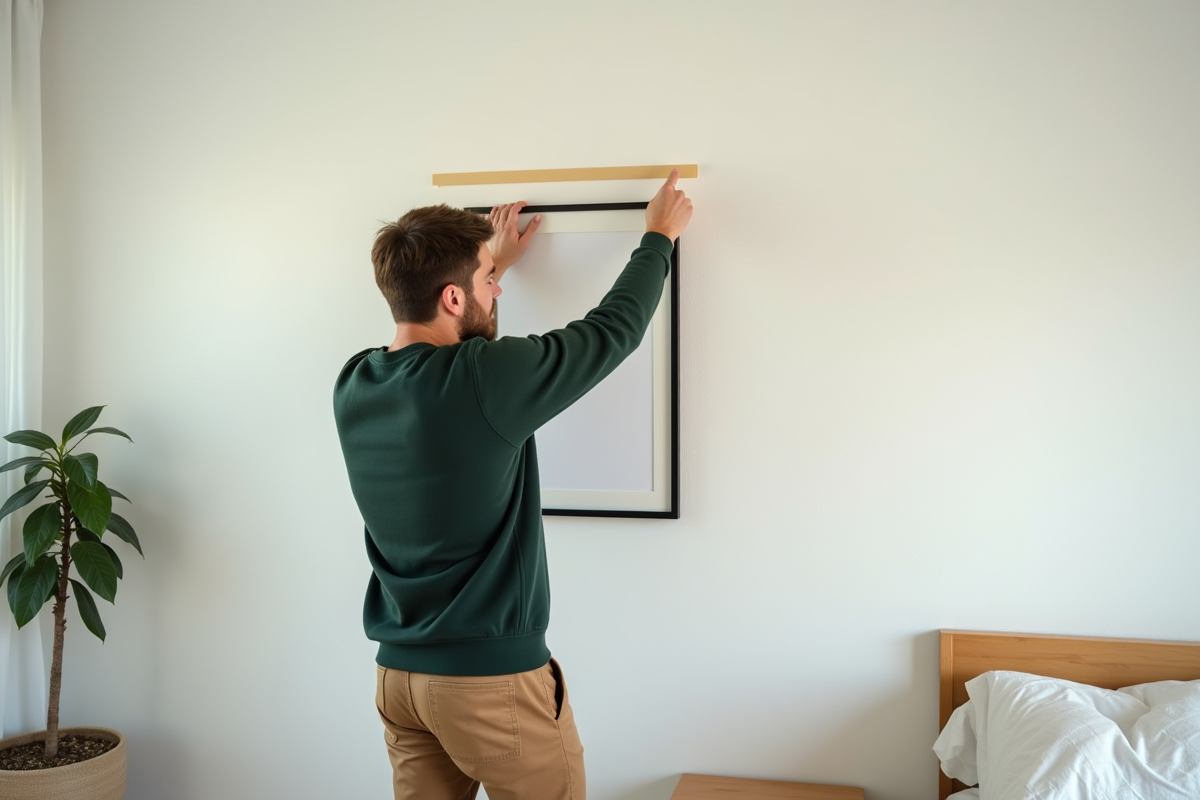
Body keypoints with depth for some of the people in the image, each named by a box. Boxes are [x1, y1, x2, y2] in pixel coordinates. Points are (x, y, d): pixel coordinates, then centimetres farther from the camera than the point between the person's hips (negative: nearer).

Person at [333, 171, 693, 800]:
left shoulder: (353, 386, -2)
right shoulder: (487, 379, -22)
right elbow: (613, 329, -8)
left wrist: (491, 262, 30)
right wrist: (660, 235, 8)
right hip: (492, 677, -6)